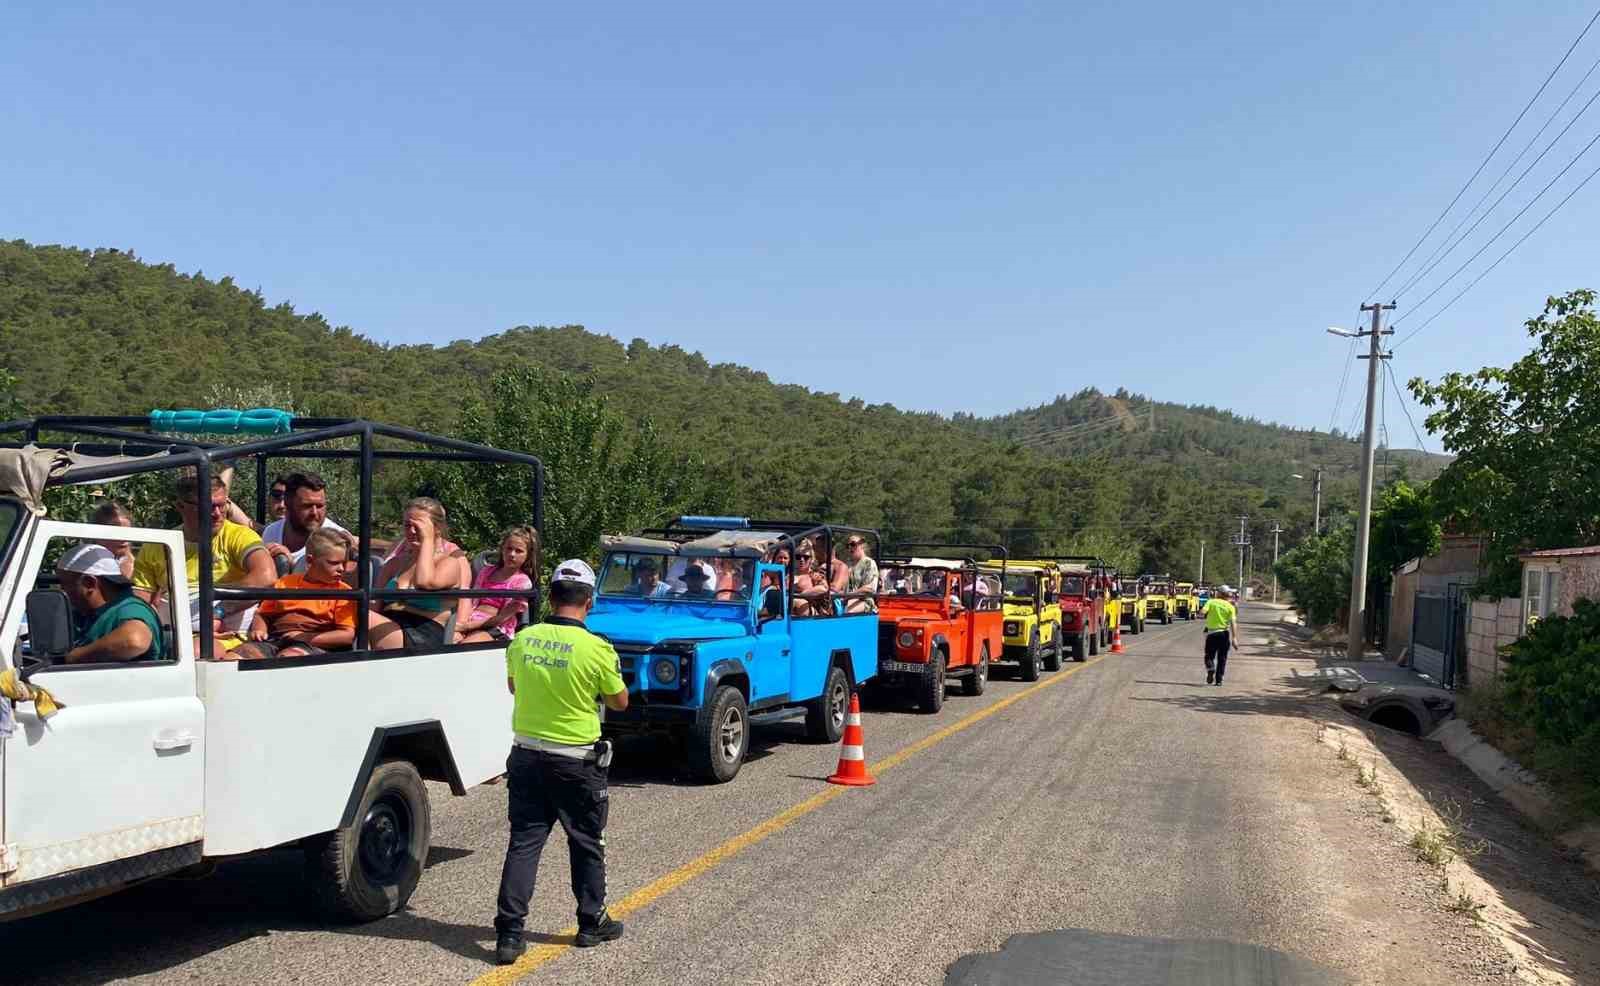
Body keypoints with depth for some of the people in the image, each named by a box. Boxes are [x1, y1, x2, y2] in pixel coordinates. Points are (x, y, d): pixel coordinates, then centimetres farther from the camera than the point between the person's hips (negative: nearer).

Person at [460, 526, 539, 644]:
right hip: (471, 623, 4)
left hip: (496, 629, -4)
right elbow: (472, 601, 16)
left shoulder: (522, 581, 6)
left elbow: (503, 617, -4)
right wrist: (462, 623, -7)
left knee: (464, 646, -37)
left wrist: (468, 626, -14)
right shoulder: (487, 571, 24)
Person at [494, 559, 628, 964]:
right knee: (587, 844, 14)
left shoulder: (522, 640, -4)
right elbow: (620, 702, -2)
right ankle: (592, 923, 26)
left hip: (526, 756, 3)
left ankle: (509, 932, 4)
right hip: (575, 762, -3)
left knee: (524, 842, 8)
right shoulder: (596, 649, -17)